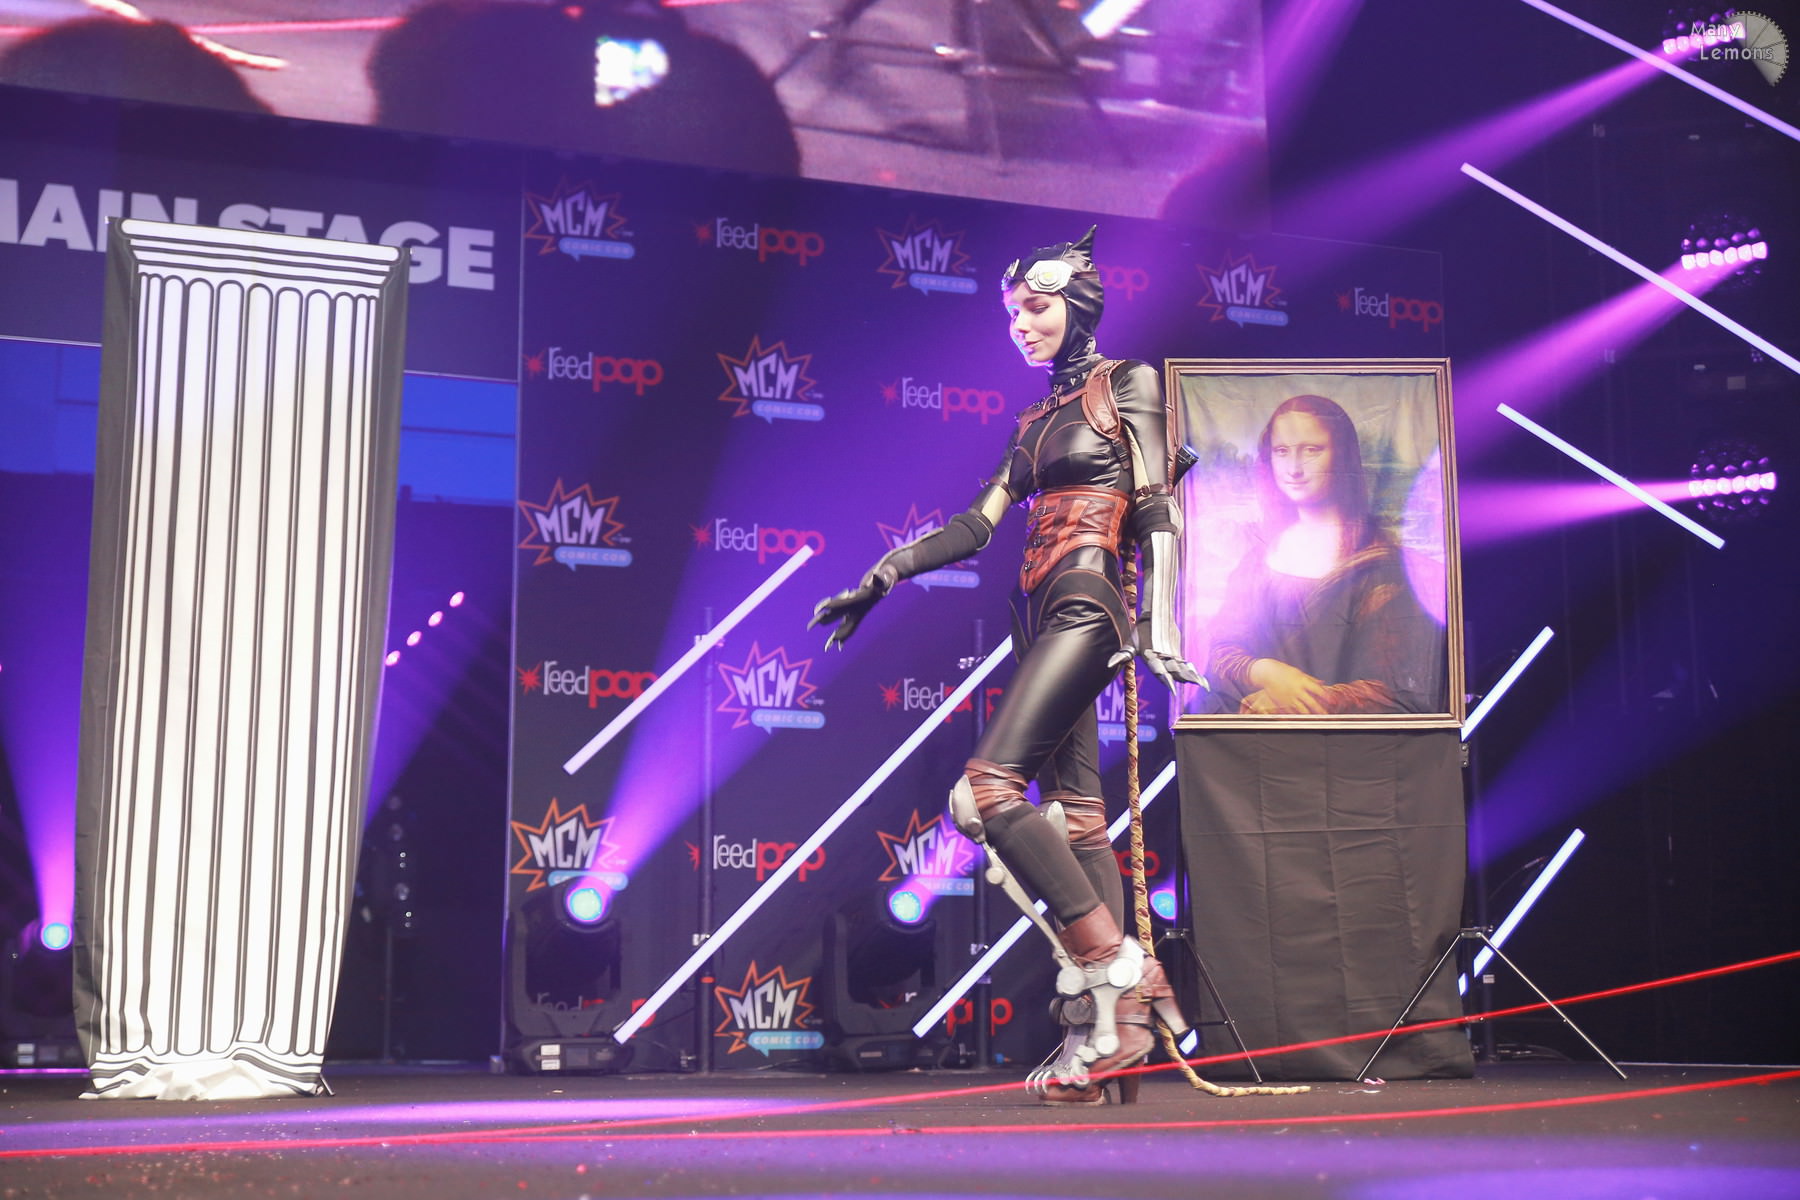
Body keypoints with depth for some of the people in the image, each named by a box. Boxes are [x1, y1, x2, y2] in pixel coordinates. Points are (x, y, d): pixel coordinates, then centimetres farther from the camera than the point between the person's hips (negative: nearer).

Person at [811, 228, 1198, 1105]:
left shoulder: (1127, 384, 3)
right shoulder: (1037, 421, 23)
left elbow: (1157, 511, -6)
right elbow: (977, 525, 19)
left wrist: (1160, 622, -17)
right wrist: (878, 580, 14)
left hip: (1087, 604, -8)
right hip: (1044, 615, 8)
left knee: (986, 788, -20)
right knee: (1072, 814, 1)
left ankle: (1115, 968, -16)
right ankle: (1109, 1028, -1)